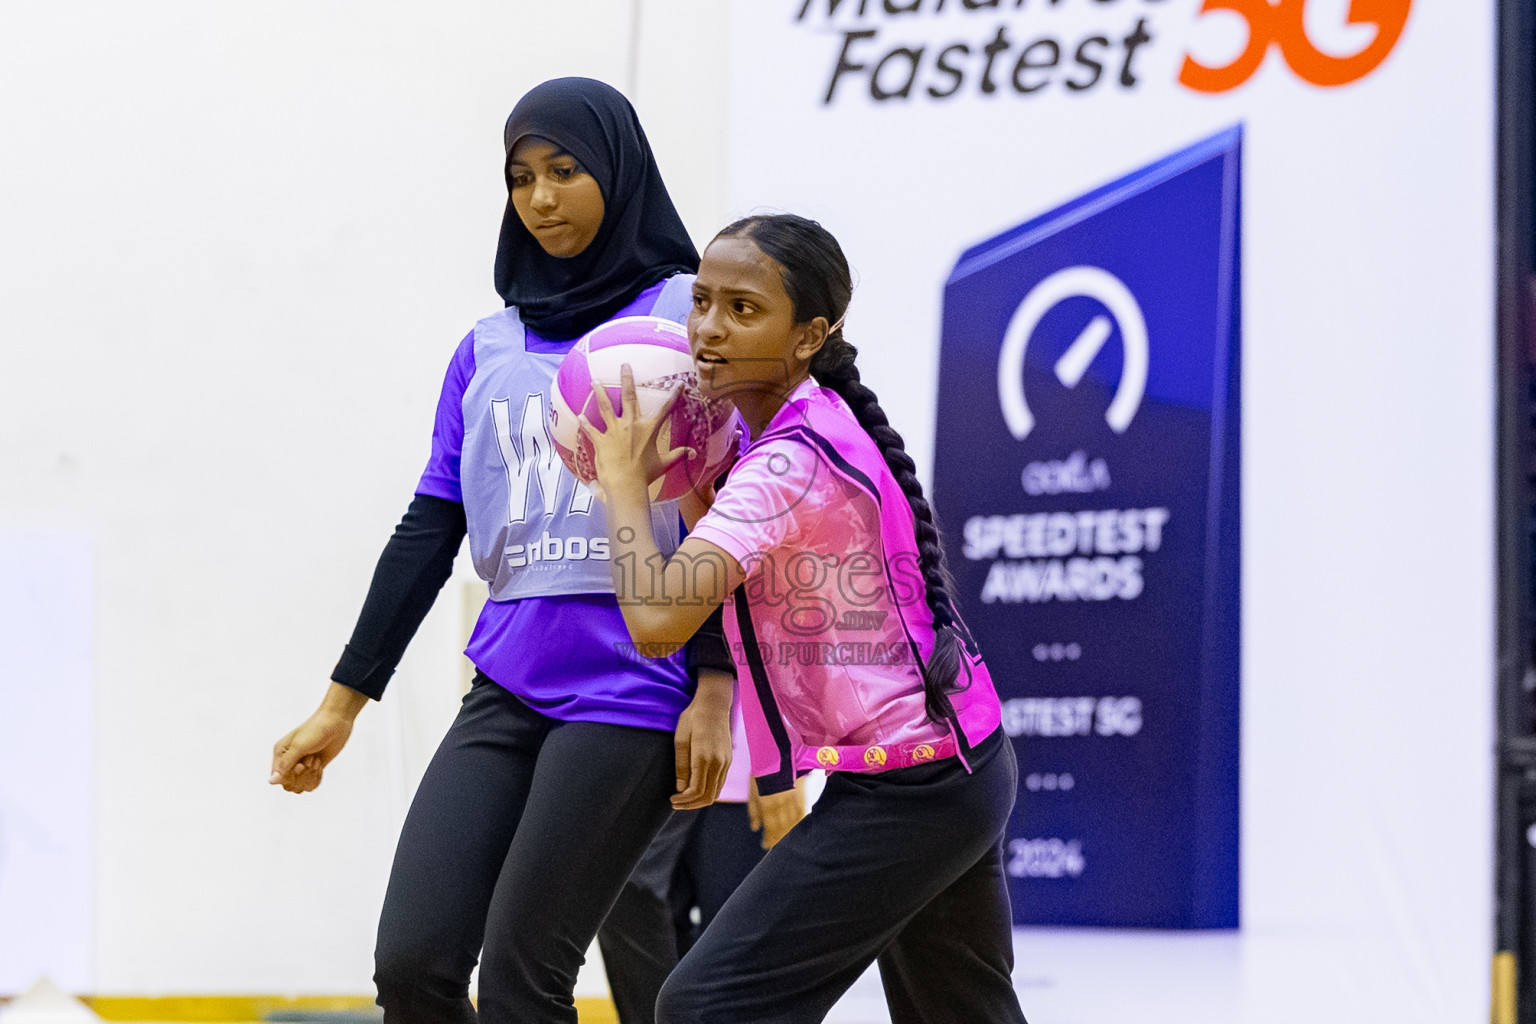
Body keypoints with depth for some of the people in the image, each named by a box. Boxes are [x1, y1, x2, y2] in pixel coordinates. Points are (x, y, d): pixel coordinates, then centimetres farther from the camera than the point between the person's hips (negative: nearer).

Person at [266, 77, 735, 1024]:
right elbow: (429, 533, 15)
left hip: (632, 696, -5)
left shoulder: (685, 314, 1)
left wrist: (716, 692, -12)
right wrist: (343, 704, 12)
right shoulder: (488, 351, 15)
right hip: (507, 690, 5)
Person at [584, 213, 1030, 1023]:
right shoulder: (826, 425, 6)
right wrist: (676, 474, 6)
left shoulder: (790, 463, -22)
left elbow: (658, 617, -33)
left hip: (898, 794, -10)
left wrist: (624, 478, -18)